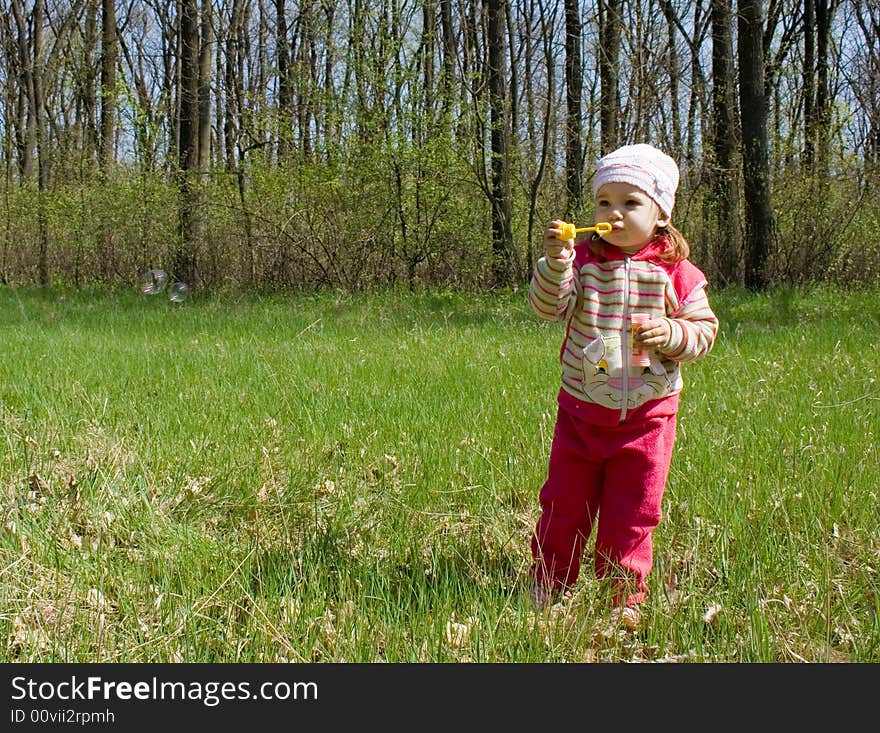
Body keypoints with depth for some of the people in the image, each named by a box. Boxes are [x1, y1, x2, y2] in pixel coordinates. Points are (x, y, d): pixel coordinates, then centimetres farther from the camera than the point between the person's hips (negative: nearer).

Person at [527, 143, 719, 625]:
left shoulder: (677, 273, -3)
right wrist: (555, 262, -35)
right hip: (581, 409, 1)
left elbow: (704, 329, 1)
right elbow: (548, 307, -17)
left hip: (647, 414, 0)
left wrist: (671, 333, -20)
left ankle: (625, 594, 27)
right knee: (564, 503, 10)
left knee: (632, 511, 9)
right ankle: (548, 585, 27)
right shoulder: (584, 259, -4)